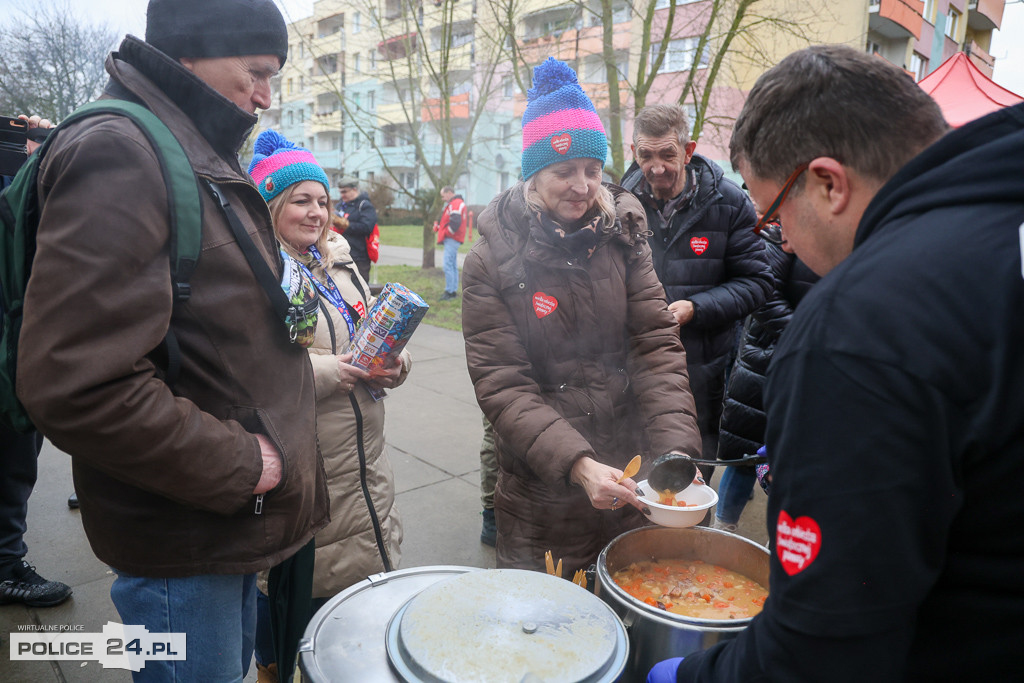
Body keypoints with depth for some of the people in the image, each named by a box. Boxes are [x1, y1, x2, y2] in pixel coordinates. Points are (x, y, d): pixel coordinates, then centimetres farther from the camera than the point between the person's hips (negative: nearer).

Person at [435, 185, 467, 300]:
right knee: (453, 266, 12)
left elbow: (455, 222, -24)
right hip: (453, 240, 11)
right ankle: (454, 291, 17)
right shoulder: (458, 203, 22)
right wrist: (439, 226, 4)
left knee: (448, 265, -13)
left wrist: (447, 233, -12)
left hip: (452, 239, -11)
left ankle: (449, 291, -13)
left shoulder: (455, 204, -12)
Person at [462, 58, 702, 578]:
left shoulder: (622, 239, 0)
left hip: (629, 491, 3)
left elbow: (657, 345, -4)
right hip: (541, 498, -2)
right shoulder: (492, 262, -9)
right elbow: (503, 387, -14)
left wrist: (677, 447, -18)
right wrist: (577, 464, -25)